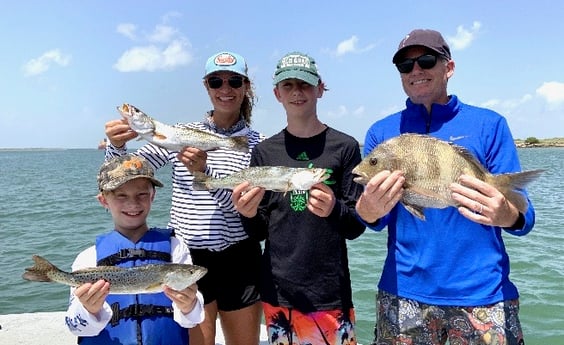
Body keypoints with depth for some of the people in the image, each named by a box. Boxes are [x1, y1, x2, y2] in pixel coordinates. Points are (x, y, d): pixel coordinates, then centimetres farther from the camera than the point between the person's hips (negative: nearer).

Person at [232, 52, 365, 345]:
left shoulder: (344, 147, -4)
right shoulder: (265, 151, 3)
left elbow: (356, 226, -4)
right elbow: (258, 233, 6)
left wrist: (333, 210, -24)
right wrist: (248, 214, -16)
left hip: (330, 294, -2)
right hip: (277, 292, 2)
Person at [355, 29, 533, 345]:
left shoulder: (488, 124, -1)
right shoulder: (382, 132, 3)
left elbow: (522, 213, -3)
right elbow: (379, 219, 1)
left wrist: (508, 216, -26)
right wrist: (368, 210, -22)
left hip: (482, 292, -1)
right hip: (404, 291, 1)